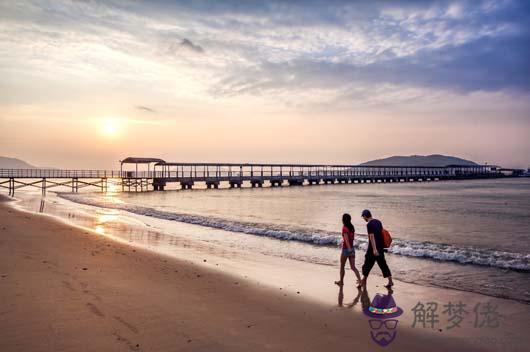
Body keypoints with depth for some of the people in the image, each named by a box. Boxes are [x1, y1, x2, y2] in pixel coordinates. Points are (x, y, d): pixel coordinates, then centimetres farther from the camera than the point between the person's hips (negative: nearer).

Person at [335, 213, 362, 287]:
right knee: (353, 267, 5)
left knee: (342, 266, 13)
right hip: (352, 249, 6)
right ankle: (360, 281, -8)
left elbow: (346, 239, -23)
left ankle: (341, 281, 26)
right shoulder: (352, 227, 6)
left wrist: (349, 249, -29)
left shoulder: (344, 228, -15)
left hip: (346, 249, -6)